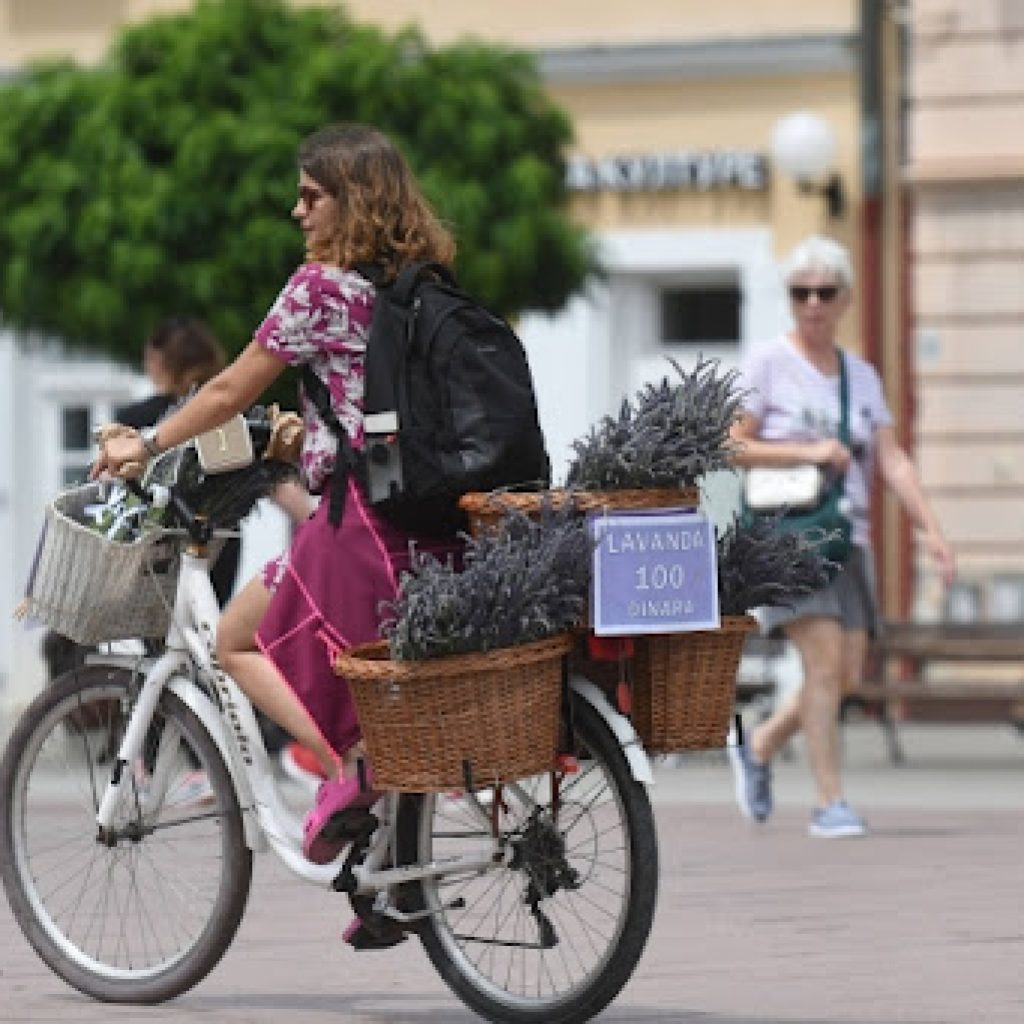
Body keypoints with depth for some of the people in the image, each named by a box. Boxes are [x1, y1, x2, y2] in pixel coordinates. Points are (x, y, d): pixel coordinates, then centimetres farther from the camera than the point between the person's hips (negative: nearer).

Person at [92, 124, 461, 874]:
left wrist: (145, 446, 13)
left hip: (361, 511, -7)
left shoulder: (321, 285, -7)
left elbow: (232, 392, 0)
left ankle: (349, 765, -11)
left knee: (239, 641, 9)